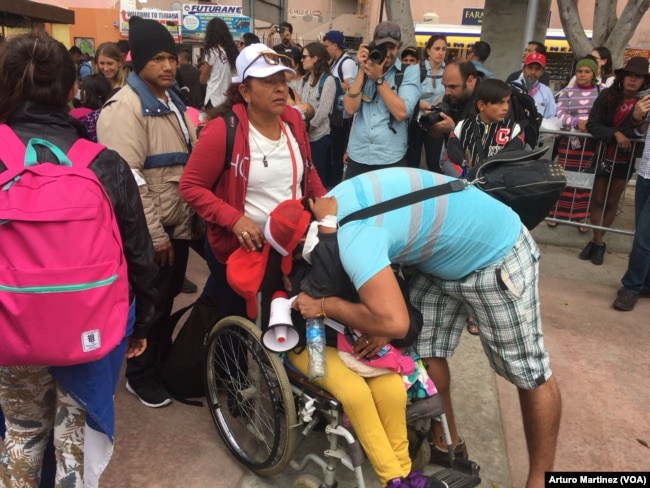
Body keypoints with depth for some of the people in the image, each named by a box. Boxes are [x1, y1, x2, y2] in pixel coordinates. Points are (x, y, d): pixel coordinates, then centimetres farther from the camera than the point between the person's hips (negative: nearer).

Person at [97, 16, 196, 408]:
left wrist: (184, 222, 16)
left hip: (178, 225, 8)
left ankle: (160, 360, 41)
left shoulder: (174, 103, 11)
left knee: (168, 298, 20)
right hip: (147, 232, -8)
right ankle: (141, 376, 26)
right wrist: (154, 234, -21)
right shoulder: (125, 107, -17)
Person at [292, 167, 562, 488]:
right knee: (426, 353, 9)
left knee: (529, 373, 6)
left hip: (497, 258, -9)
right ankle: (446, 444, 29)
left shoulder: (352, 237, -36)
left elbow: (395, 323, -43)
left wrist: (324, 306, -29)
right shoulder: (334, 202, -8)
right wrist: (381, 323, -11)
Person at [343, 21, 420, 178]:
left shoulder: (409, 72, -1)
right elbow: (350, 108, -5)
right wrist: (361, 70, -9)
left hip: (390, 159, -2)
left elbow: (401, 112, -15)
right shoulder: (363, 69, 8)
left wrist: (379, 79, -14)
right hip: (357, 157, 3)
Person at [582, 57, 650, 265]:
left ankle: (596, 241, 25)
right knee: (597, 200, 8)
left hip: (625, 160, 0)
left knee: (611, 203, 11)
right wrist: (615, 133, -27)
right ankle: (598, 242, 22)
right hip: (602, 155, 0)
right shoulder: (607, 96, -9)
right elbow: (591, 124, -14)